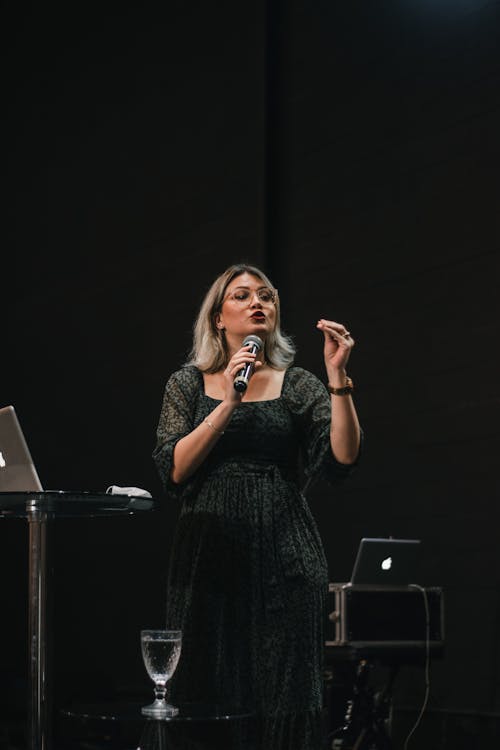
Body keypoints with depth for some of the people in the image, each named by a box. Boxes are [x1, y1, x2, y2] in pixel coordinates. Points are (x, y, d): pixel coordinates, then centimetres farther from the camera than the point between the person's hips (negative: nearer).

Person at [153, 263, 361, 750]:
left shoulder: (297, 386, 9)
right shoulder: (188, 384, 9)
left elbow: (341, 460, -5)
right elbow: (174, 471, -4)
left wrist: (337, 377, -13)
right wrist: (227, 404, -11)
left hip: (282, 556, 0)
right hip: (209, 552, 0)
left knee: (282, 698, -2)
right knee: (208, 694, 1)